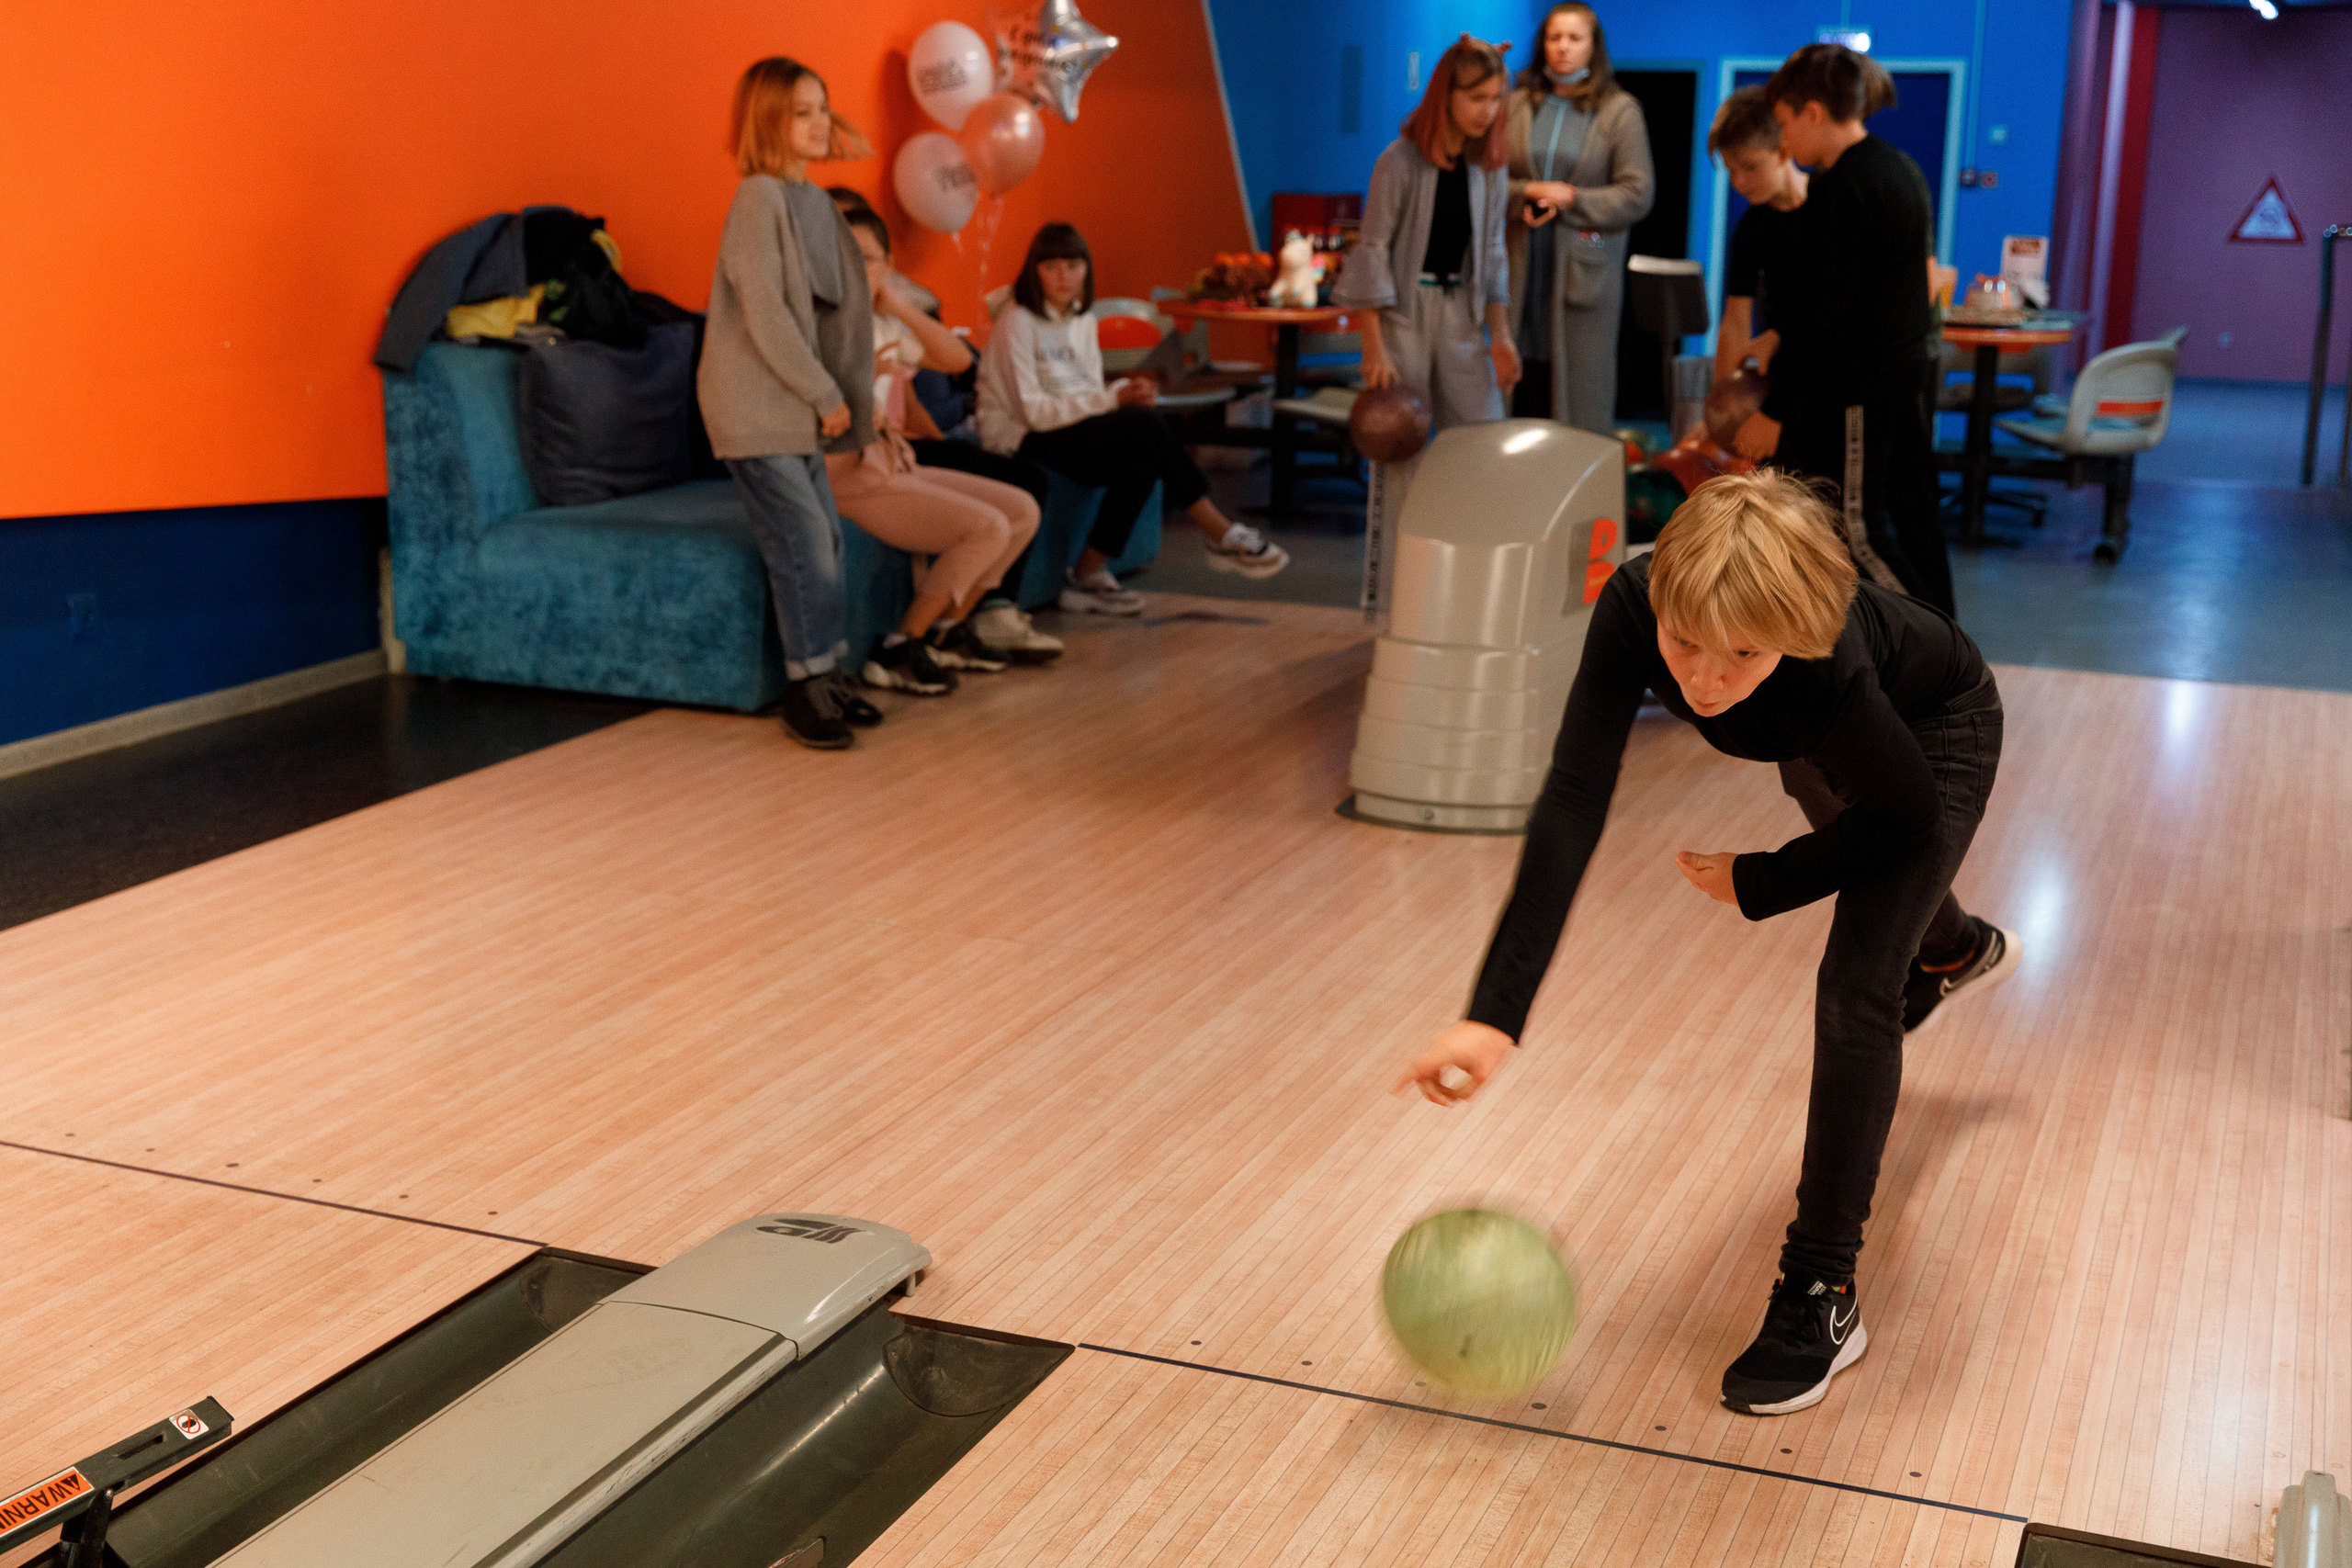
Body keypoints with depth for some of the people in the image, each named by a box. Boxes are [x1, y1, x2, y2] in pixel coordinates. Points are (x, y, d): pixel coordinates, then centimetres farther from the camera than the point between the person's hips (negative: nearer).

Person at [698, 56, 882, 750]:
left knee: (824, 540, 8)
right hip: (755, 408, -8)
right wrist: (825, 395, -15)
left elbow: (838, 303, 14)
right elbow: (765, 314, -18)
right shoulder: (759, 198, -13)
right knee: (804, 546, -8)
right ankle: (807, 687, 1)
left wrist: (837, 396, 5)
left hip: (797, 405, 8)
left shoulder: (813, 200, 11)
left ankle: (825, 675, 17)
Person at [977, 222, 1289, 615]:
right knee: (1146, 428, -25)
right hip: (1018, 441, -7)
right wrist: (1114, 399, -25)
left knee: (1140, 460, -26)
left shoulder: (1082, 317, 10)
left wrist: (1126, 394, -16)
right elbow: (1034, 412, -19)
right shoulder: (1018, 321, -14)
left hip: (1072, 426, 7)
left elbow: (1089, 395, 9)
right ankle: (1221, 535, -14)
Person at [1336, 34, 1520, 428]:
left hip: (1460, 314, 5)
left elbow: (1492, 250, 12)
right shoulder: (1400, 162, -12)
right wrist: (1373, 348, -16)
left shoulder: (1489, 166, 5)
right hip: (1403, 311, -5)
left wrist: (1500, 335, 6)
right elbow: (1372, 251, -12)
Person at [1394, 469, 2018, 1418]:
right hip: (1823, 740, 6)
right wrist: (1495, 1016, -51)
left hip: (1935, 731, -5)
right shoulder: (1633, 609, -41)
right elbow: (1573, 804, -45)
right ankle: (1957, 953, 75)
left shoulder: (1829, 678, -48)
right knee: (1869, 871, 35)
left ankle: (1822, 1296, -4)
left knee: (1855, 992, -18)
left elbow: (1906, 820, -28)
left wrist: (1756, 887, -19)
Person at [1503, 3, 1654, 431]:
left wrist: (1568, 199, -9)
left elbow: (1637, 195, -3)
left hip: (1585, 273, -2)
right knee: (1523, 394, 0)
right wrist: (1528, 193, -11)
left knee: (1581, 390, -1)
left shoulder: (1620, 111, 2)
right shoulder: (1517, 105, 9)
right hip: (1522, 271, 2)